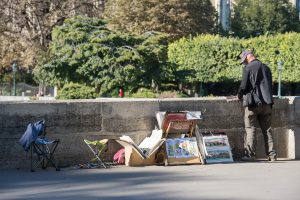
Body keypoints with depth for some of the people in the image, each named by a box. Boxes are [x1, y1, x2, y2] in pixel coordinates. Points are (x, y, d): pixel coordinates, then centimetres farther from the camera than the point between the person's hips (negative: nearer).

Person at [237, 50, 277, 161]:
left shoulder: (248, 68, -7)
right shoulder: (266, 68, 12)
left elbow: (243, 86, -10)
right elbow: (269, 85, 17)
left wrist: (239, 96, 8)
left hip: (253, 103, -5)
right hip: (266, 103, 5)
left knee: (251, 129, 0)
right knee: (267, 129, 8)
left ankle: (250, 154, -3)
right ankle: (272, 154, 5)